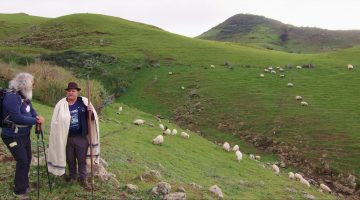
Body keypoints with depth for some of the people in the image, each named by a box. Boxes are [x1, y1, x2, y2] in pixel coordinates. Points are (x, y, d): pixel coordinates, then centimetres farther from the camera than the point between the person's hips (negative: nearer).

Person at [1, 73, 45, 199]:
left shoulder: (25, 96, 4)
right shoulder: (12, 97, -25)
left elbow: (31, 110, 10)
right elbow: (17, 117, -30)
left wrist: (37, 117, -13)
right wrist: (35, 120, -21)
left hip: (25, 134, 9)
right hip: (13, 136, -9)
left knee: (27, 159, 17)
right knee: (22, 161, -5)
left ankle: (23, 184, 36)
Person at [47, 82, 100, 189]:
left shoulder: (84, 101, -3)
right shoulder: (61, 104, -4)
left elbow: (92, 118, 2)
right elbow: (56, 122, -3)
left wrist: (91, 112, -21)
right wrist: (58, 137, -8)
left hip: (81, 137, -1)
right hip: (67, 138, 1)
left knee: (82, 159, 9)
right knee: (70, 159, 16)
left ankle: (83, 179, 22)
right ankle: (72, 176, 36)